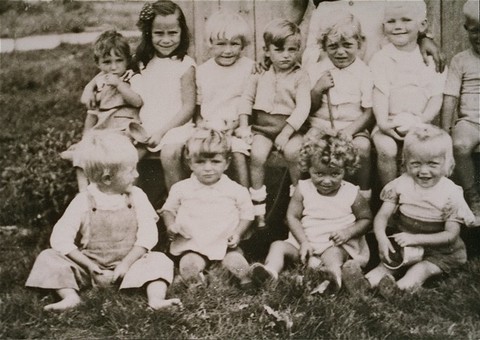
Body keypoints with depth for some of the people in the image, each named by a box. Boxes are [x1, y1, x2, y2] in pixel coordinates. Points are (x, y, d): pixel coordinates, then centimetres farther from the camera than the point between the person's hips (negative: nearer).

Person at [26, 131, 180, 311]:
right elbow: (60, 239, -13)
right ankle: (70, 297, -32)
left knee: (159, 260, -22)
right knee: (48, 257, -16)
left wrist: (126, 263, -18)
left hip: (128, 264, 1)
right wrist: (89, 266, -18)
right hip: (90, 265, 0)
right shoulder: (83, 201, -9)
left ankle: (156, 299, -37)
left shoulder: (137, 196, -4)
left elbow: (148, 234, -9)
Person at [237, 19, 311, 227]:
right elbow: (247, 98, 11)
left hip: (289, 127, -2)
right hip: (262, 126, 2)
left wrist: (286, 133, -21)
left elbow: (302, 108, -11)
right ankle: (258, 206, -9)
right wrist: (243, 125, -2)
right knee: (257, 155, -24)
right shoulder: (260, 74, 7)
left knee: (292, 151, -30)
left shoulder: (300, 77, -2)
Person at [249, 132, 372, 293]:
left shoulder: (351, 194, -3)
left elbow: (366, 219, 6)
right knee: (278, 245, -17)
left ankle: (335, 274, -66)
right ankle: (270, 270, -42)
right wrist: (304, 242, -13)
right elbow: (292, 216, 0)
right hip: (305, 242, 4)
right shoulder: (303, 189, 0)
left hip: (337, 245, -3)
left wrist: (348, 232, -14)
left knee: (333, 253, -37)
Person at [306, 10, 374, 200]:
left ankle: (364, 194, -9)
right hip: (320, 126, 2)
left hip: (353, 128, -1)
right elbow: (309, 109, 8)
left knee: (362, 147, -31)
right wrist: (317, 89, -12)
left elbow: (368, 113, -5)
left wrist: (349, 132, -20)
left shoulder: (364, 73, -1)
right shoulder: (316, 70, 6)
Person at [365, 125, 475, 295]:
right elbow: (382, 215, -7)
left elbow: (451, 234, -14)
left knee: (421, 269, -28)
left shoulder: (451, 193, -13)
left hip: (438, 250, -3)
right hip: (403, 244, 3)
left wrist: (415, 238, -26)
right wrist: (381, 238, -29)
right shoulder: (401, 184, -6)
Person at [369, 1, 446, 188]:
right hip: (390, 123, -1)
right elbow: (380, 94, -7)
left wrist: (421, 120, -14)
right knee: (386, 149, -29)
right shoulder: (381, 58, 4)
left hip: (420, 124, 1)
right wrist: (382, 122, -23)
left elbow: (436, 97, 4)